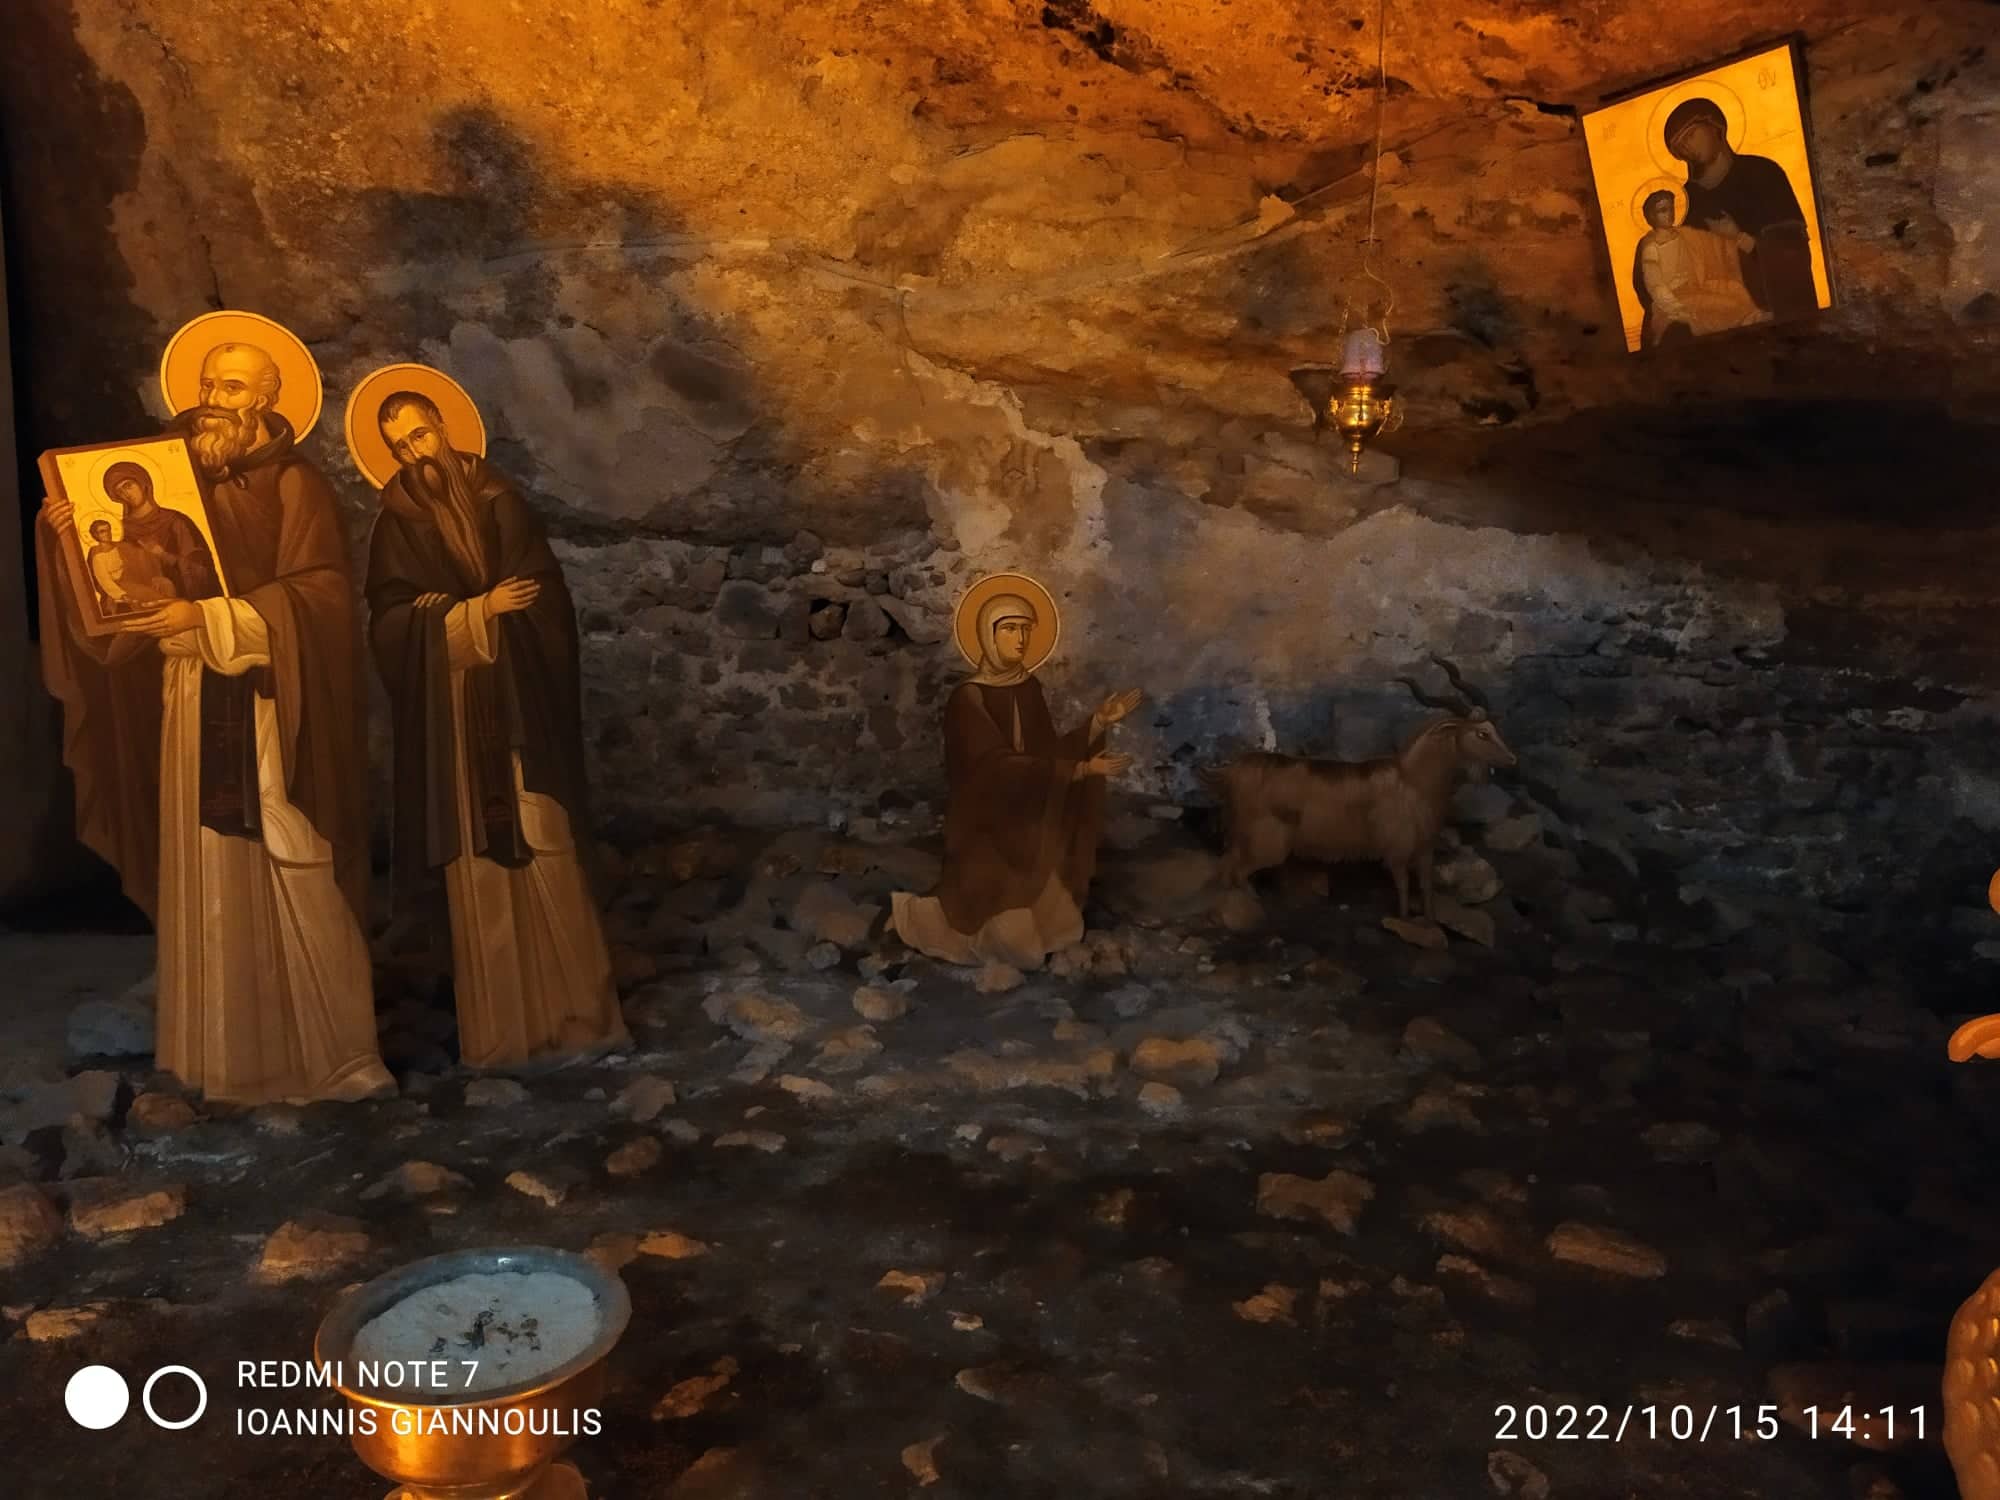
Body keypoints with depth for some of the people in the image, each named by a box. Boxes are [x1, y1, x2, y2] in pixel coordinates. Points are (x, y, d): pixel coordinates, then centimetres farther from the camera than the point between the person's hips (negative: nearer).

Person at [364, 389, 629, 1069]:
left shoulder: (501, 501, 9)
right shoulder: (394, 526, 8)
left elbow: (548, 597, 4)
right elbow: (392, 626, -3)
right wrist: (478, 612, -12)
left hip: (520, 710, 0)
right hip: (452, 724, 0)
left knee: (547, 863, -3)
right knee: (477, 872, 0)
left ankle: (577, 1012, 4)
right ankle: (498, 1028, 8)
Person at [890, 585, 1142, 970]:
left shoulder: (1028, 687, 4)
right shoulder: (968, 697, -18)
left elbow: (1050, 751, 5)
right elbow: (1002, 765, -24)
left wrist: (1099, 722, -5)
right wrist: (1082, 770, -28)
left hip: (1026, 827, 7)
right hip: (986, 831, -7)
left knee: (1053, 930, 7)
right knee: (1014, 944, -5)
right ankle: (910, 915, 17)